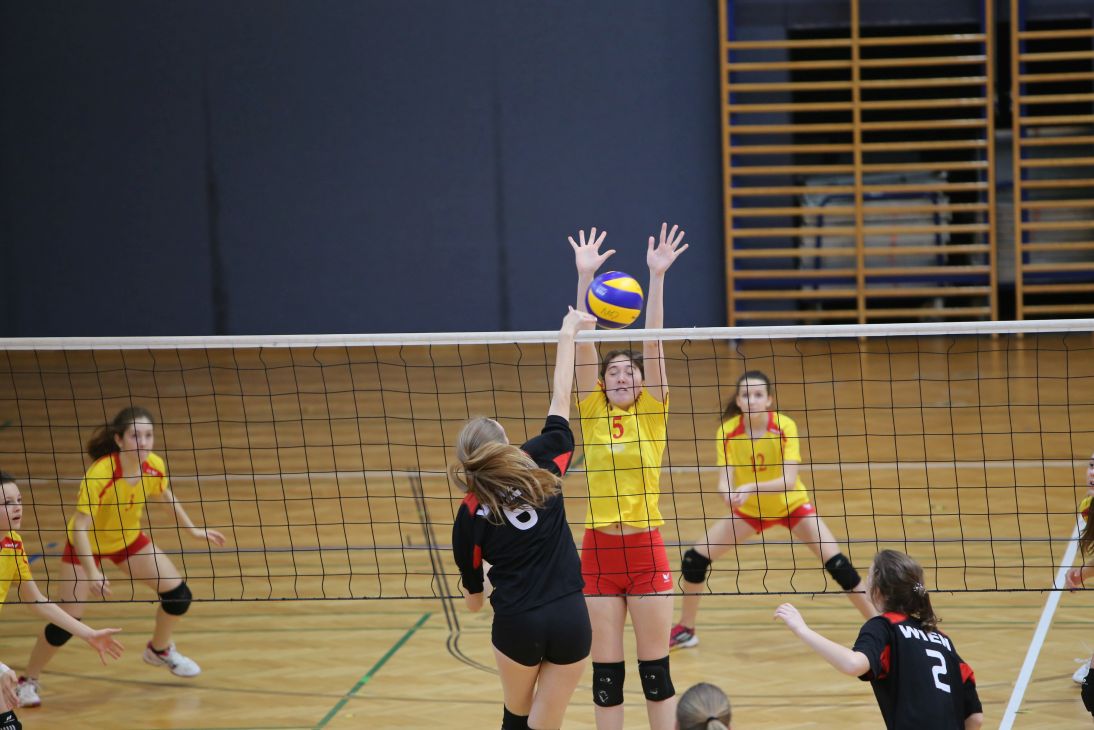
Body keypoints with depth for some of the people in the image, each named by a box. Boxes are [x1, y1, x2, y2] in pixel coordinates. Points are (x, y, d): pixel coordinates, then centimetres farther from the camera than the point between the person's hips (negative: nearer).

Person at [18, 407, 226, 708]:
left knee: (178, 594, 0)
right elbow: (79, 527, -37)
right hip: (86, 545, -5)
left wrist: (192, 528, 6)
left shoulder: (155, 466, -21)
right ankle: (29, 681, 15)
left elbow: (165, 495, 4)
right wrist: (92, 573, -46)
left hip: (128, 539, 5)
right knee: (66, 622, -9)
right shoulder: (99, 474, -37)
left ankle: (160, 650, 30)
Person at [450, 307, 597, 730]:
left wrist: (473, 591, 30)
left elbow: (473, 599, 5)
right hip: (571, 619, 0)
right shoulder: (539, 466, -4)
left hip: (517, 624, 0)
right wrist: (567, 335, 17)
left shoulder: (470, 514, -3)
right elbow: (561, 401, 7)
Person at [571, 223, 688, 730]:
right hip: (598, 550, 1)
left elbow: (653, 342, -8)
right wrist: (585, 278, -12)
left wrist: (657, 276, -15)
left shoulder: (652, 413, 1)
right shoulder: (592, 412, 4)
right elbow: (584, 343, -4)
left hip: (646, 549, -1)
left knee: (655, 669, 4)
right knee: (605, 673, 6)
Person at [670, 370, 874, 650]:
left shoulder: (785, 427, -26)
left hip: (791, 505, -2)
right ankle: (686, 630, 16)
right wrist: (729, 493, -47)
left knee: (837, 564, -17)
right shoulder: (727, 431, -20)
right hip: (748, 510, 2)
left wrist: (751, 487, -48)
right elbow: (724, 482, -23)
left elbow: (789, 479, -33)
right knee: (694, 560, -5)